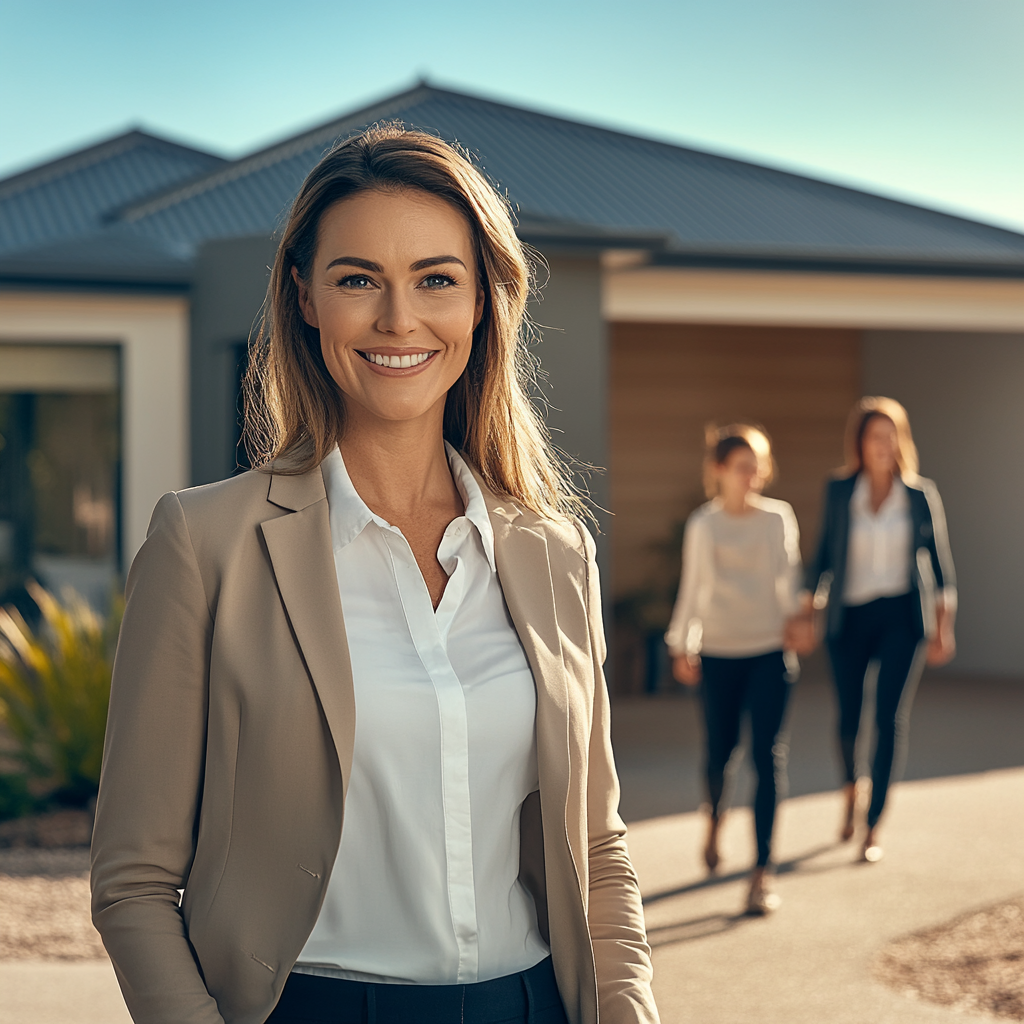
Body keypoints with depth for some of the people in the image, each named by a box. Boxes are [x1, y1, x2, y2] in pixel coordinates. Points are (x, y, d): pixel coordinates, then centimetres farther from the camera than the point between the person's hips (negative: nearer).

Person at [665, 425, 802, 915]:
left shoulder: (778, 517, 4)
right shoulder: (702, 525, 3)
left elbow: (790, 577, 12)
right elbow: (692, 588, 9)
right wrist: (681, 645, 7)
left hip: (770, 651, 0)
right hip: (718, 652, 0)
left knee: (768, 755, -8)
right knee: (719, 750, 7)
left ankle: (762, 871, -5)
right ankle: (714, 819, 42)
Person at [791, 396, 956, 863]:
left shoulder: (920, 496, 1)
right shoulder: (838, 492, 2)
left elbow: (939, 563, 4)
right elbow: (824, 555, 8)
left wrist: (943, 628, 0)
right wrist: (807, 611, 1)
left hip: (902, 614, -1)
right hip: (849, 614, 1)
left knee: (890, 717, -10)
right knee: (848, 719, 7)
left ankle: (873, 828, -3)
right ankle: (850, 788, 40)